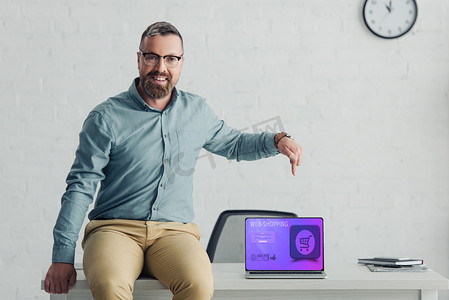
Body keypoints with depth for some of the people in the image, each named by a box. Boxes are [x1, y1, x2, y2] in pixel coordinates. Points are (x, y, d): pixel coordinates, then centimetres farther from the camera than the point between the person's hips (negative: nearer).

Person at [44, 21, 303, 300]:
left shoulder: (197, 110, 13)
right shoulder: (106, 117, 0)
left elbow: (232, 143, 31)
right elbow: (81, 186, 0)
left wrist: (277, 140, 12)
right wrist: (63, 256, -6)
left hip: (175, 232, 3)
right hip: (115, 228, -2)